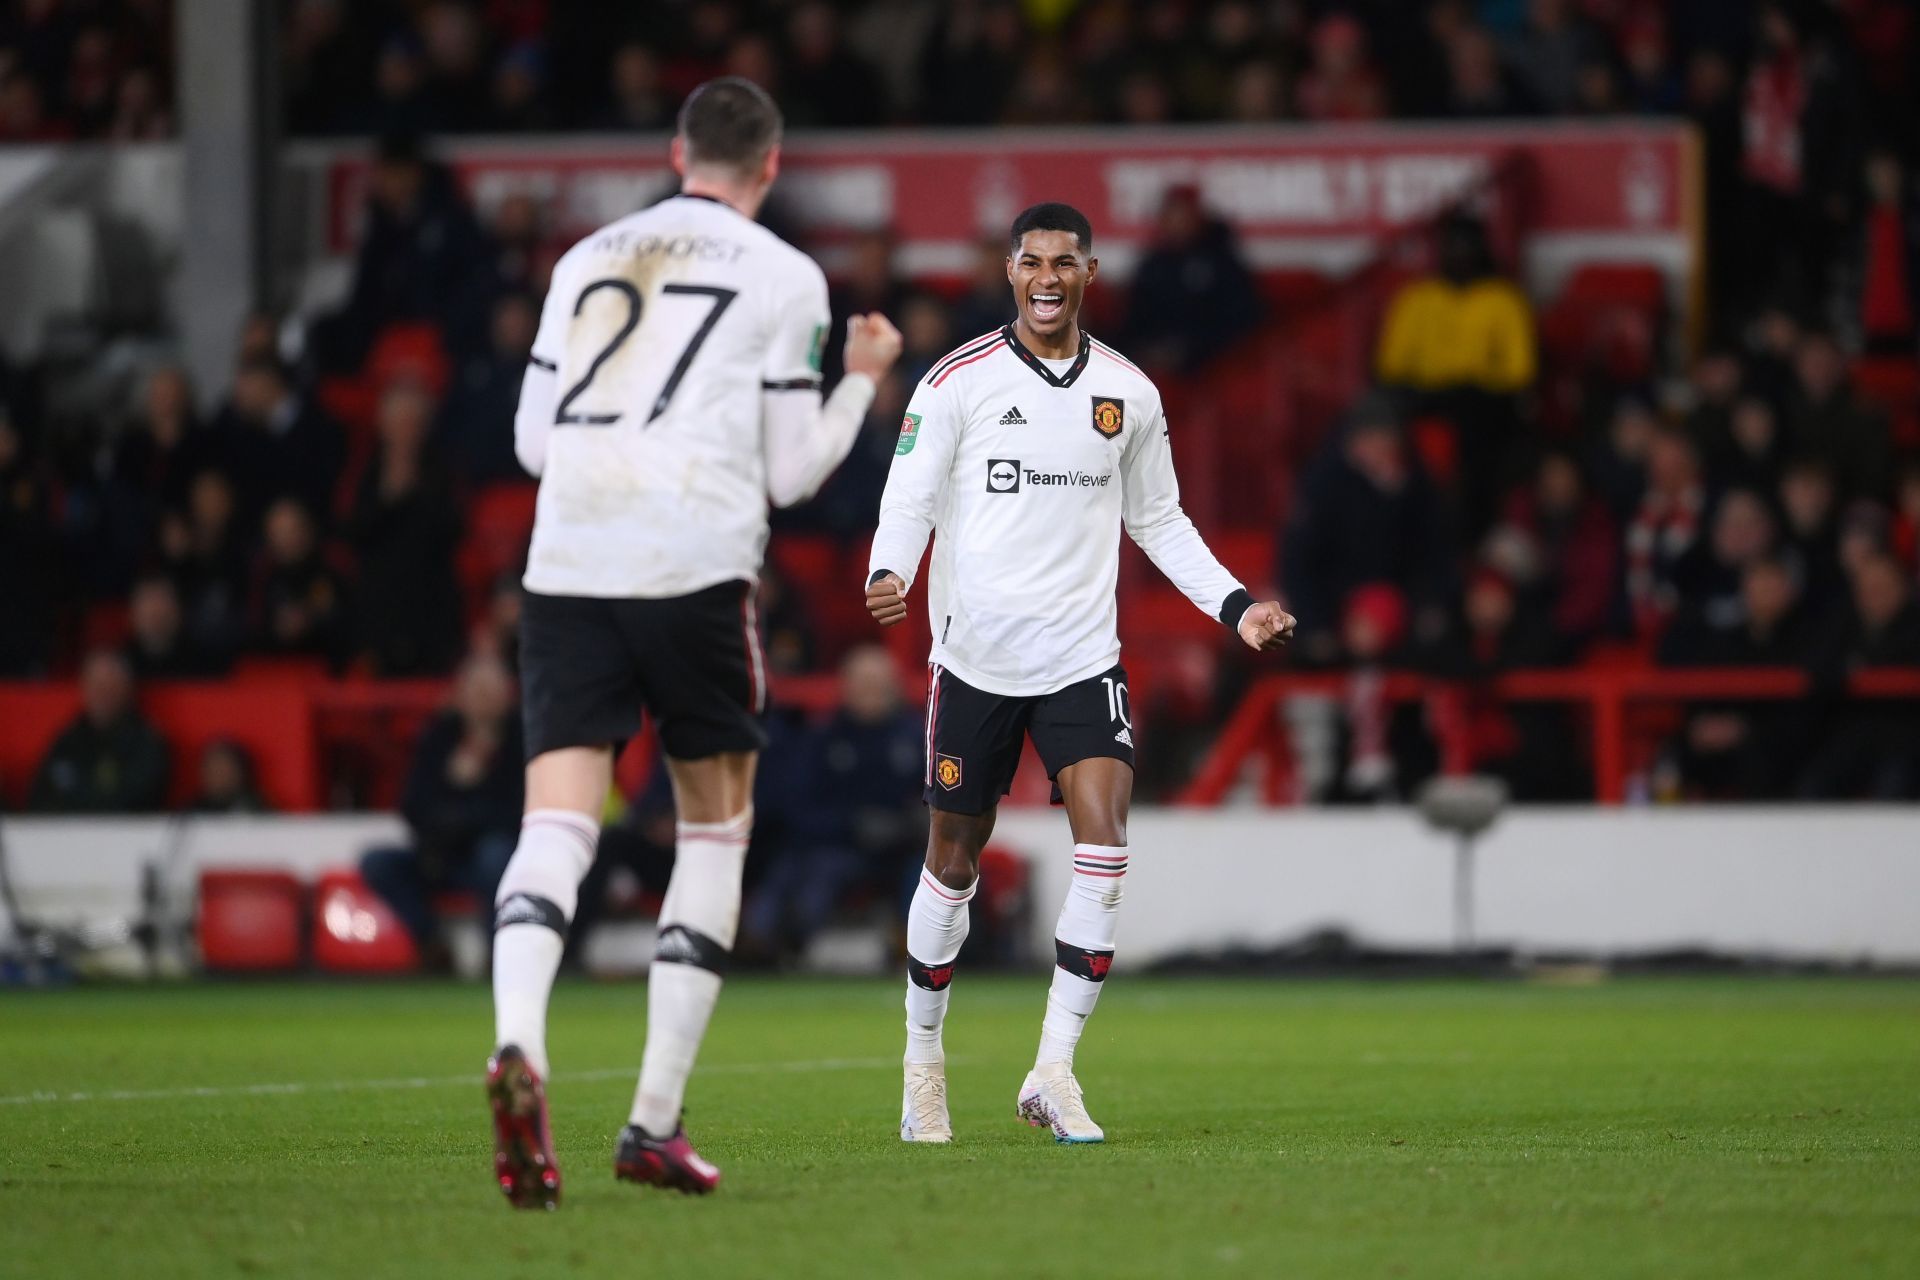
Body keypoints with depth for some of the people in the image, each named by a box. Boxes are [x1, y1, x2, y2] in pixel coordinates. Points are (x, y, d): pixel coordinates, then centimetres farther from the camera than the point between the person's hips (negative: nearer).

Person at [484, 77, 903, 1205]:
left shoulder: (588, 259, 18)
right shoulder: (784, 277, 7)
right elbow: (792, 472, 6)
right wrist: (863, 381, 22)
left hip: (567, 563, 3)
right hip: (695, 568, -3)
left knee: (558, 823, -6)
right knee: (716, 824, 13)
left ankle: (519, 1047, -36)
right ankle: (656, 1122, 8)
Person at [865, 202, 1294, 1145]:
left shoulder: (1128, 394, 8)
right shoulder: (958, 383, -2)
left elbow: (1159, 521, 19)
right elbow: (908, 501, -3)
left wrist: (1236, 606, 9)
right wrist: (887, 578, -23)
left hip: (1083, 658, 2)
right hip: (975, 659, -2)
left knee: (1104, 843, -16)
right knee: (954, 862, 6)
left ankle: (1053, 1072, -12)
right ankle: (923, 1059, 26)